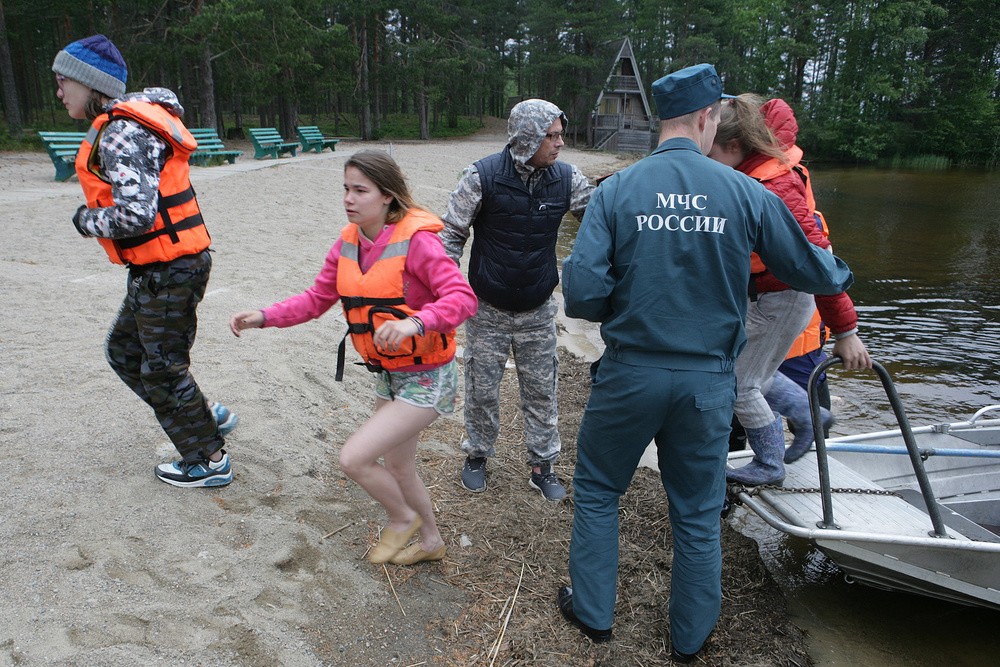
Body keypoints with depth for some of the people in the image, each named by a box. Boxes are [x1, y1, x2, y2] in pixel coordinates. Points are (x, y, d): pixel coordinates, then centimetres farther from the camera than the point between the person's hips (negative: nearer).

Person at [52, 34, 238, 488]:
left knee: (162, 369, 4)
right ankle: (207, 416, 30)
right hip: (161, 268, 10)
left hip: (166, 272, -10)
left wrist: (88, 221, -11)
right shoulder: (131, 122, 13)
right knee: (124, 351, 22)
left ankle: (209, 462, 19)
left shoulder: (120, 134, -19)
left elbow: (136, 214, -29)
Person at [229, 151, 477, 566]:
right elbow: (316, 299, 5)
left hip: (427, 379, -8)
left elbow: (462, 297, -30)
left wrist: (415, 323, -46)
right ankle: (431, 541, 46)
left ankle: (402, 518, 18)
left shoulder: (416, 241, -22)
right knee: (396, 465, 21)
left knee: (353, 458, -13)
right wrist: (263, 318, -8)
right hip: (387, 375, 8)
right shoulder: (348, 244, 0)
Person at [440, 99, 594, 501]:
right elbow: (452, 234, -8)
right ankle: (477, 454, 35)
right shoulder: (482, 177, -16)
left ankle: (542, 466, 28)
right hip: (488, 310, -2)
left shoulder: (565, 178, -6)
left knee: (542, 392, 10)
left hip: (538, 312, 3)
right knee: (482, 389, 11)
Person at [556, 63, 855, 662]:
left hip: (630, 375, -1)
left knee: (597, 490, 21)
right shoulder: (747, 193, -5)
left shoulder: (616, 191, -8)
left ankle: (594, 613, 34)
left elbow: (582, 293, -16)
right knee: (698, 515, 19)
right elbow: (807, 268, 6)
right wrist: (842, 276, 30)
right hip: (709, 382, 2)